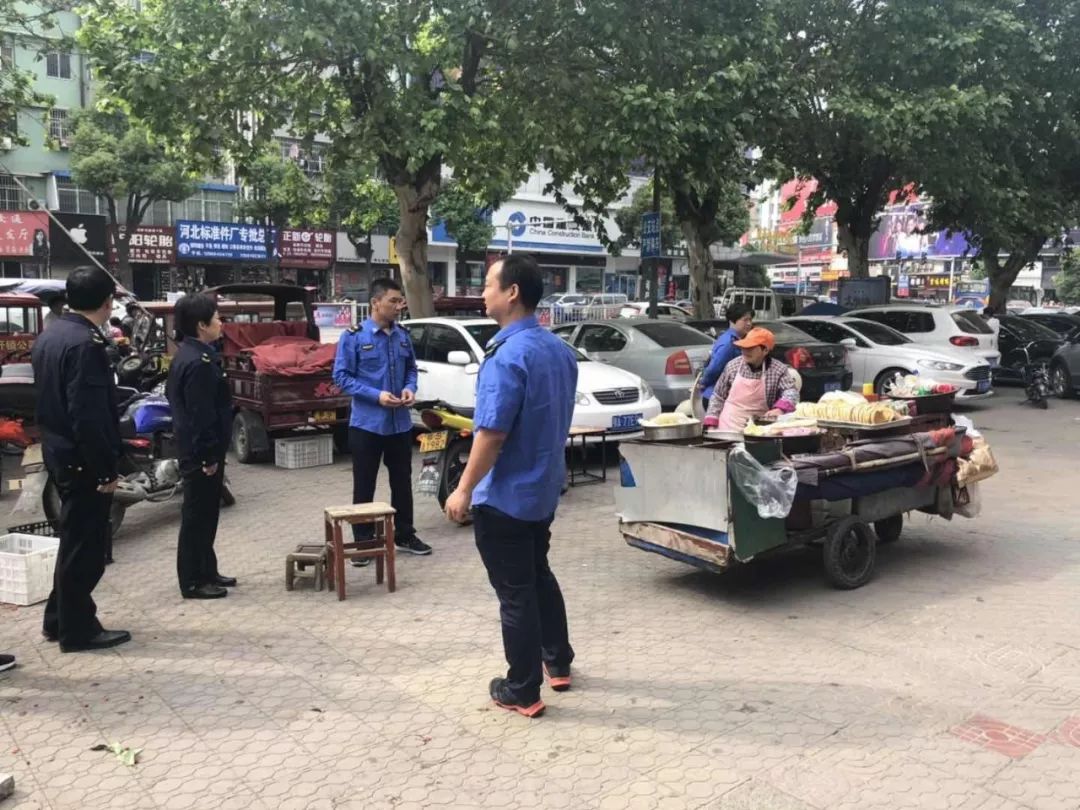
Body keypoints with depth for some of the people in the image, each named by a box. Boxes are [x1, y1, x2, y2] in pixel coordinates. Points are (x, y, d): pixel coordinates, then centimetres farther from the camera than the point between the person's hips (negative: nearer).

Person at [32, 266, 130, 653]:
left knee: (75, 538, 20)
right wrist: (106, 469, -21)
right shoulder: (85, 344, -21)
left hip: (59, 451, 10)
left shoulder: (49, 336, 10)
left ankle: (59, 618, 31)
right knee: (85, 543, 2)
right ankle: (77, 629, 13)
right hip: (82, 458, -10)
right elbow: (89, 415, -25)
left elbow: (50, 397, 16)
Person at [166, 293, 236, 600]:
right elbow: (201, 414, -24)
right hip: (201, 453, -11)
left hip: (196, 449, 11)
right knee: (198, 516, -1)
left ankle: (206, 572, 28)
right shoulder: (198, 362, -21)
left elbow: (173, 396, 21)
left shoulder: (189, 354, 12)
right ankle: (193, 582, 9)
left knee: (205, 514, 18)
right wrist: (208, 456, -21)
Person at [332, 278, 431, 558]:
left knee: (402, 481, 14)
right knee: (364, 486, 6)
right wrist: (376, 395, -21)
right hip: (367, 424, -5)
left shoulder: (403, 336, 5)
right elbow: (341, 376, -11)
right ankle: (362, 542, 17)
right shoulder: (354, 336, -10)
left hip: (400, 423, 5)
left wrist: (410, 388, -6)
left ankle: (405, 535, 29)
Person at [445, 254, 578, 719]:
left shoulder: (509, 355, -23)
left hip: (505, 495, -9)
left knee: (515, 592, 3)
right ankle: (558, 663, 36)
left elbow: (492, 434, -25)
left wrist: (464, 490, -16)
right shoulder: (559, 349, 5)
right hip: (543, 489, 9)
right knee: (539, 576, 23)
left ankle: (523, 692, 16)